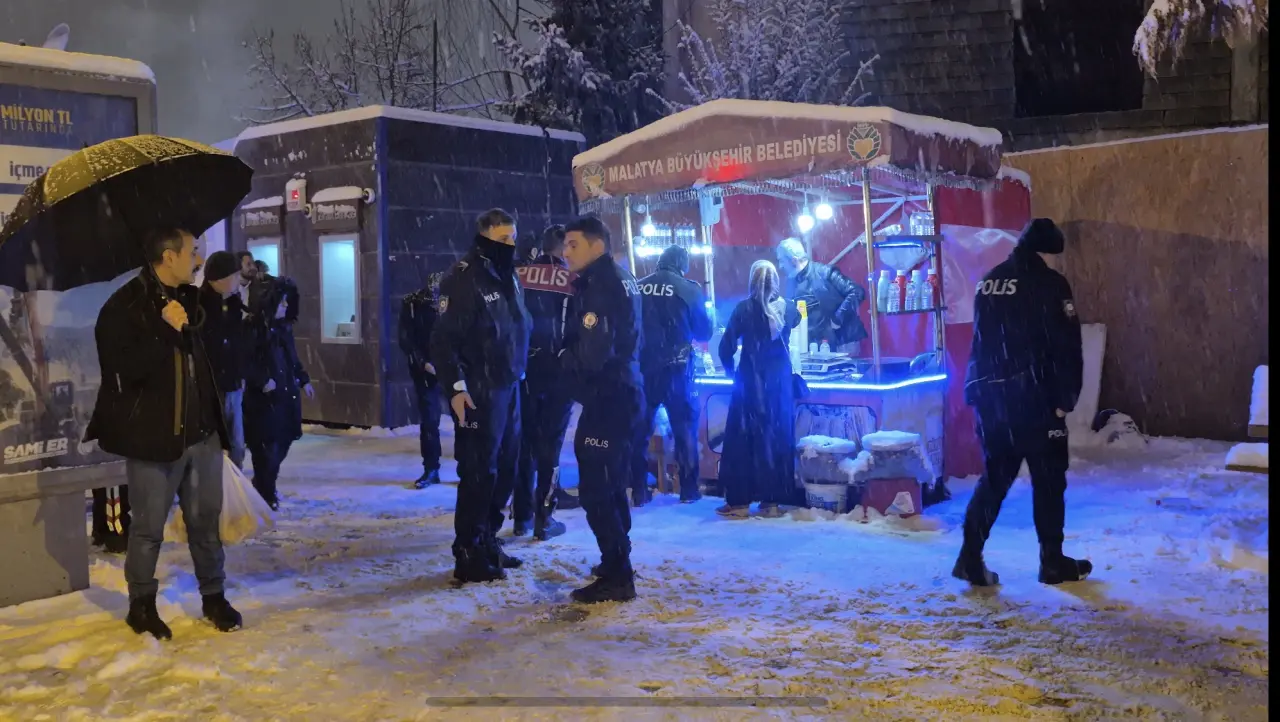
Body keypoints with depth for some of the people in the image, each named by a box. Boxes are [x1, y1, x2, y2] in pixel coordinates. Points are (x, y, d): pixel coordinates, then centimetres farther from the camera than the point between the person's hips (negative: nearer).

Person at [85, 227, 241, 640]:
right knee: (149, 527, 7)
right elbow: (122, 370, -20)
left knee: (206, 520, 12)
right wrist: (165, 331, -24)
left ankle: (214, 596, 25)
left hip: (202, 434, 6)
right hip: (153, 437, -6)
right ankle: (141, 604, 24)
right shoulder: (123, 307, -11)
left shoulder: (191, 299, 11)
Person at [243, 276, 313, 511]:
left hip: (286, 395, 8)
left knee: (282, 443, 15)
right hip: (263, 399, -8)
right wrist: (261, 381, -23)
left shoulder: (284, 327, 12)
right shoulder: (253, 329, -14)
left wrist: (303, 380, 19)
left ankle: (264, 486, 35)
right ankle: (266, 495, 8)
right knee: (266, 447, -4)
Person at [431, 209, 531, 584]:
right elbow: (444, 338, -19)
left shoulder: (508, 277, 14)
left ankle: (487, 542, 25)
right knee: (479, 472, -5)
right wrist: (456, 387, -25)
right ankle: (468, 556, 4)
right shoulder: (464, 278, -13)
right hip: (478, 392, -9)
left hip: (508, 388, 9)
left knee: (504, 468, 13)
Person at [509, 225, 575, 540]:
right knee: (550, 443, 3)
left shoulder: (519, 276, 3)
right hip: (558, 371, -3)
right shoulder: (573, 278, -4)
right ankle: (543, 519, 4)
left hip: (523, 369, 3)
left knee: (523, 441, 12)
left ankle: (521, 516, 18)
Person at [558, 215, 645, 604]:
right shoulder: (620, 279, 13)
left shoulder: (600, 286, -19)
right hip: (623, 393, 11)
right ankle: (617, 563, 33)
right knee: (612, 484, 20)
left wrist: (564, 358, -6)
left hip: (607, 400, -11)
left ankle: (617, 578, 0)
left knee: (596, 490, -6)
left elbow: (590, 354, -27)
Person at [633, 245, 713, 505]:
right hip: (675, 368, -3)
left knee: (639, 428, 11)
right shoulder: (688, 289, -4)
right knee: (685, 427, 8)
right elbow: (704, 331, 3)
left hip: (641, 366, 3)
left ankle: (638, 490, 12)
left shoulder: (637, 288, 4)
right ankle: (689, 489, 9)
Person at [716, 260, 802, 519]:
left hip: (751, 381, -3)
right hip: (780, 381, 3)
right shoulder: (787, 308, 3)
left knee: (743, 438, 4)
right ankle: (772, 501, 12)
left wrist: (729, 368, 11)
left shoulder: (745, 308, -8)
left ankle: (740, 502, 6)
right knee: (778, 438, 9)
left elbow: (727, 346, -8)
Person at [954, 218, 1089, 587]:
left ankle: (970, 558, 7)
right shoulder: (1050, 283, -7)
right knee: (1048, 480, 7)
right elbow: (1066, 347, -10)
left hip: (990, 395, 6)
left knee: (994, 477, 13)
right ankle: (1053, 562, 16)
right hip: (1034, 398, -6)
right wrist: (1066, 399, -4)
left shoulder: (989, 282, 12)